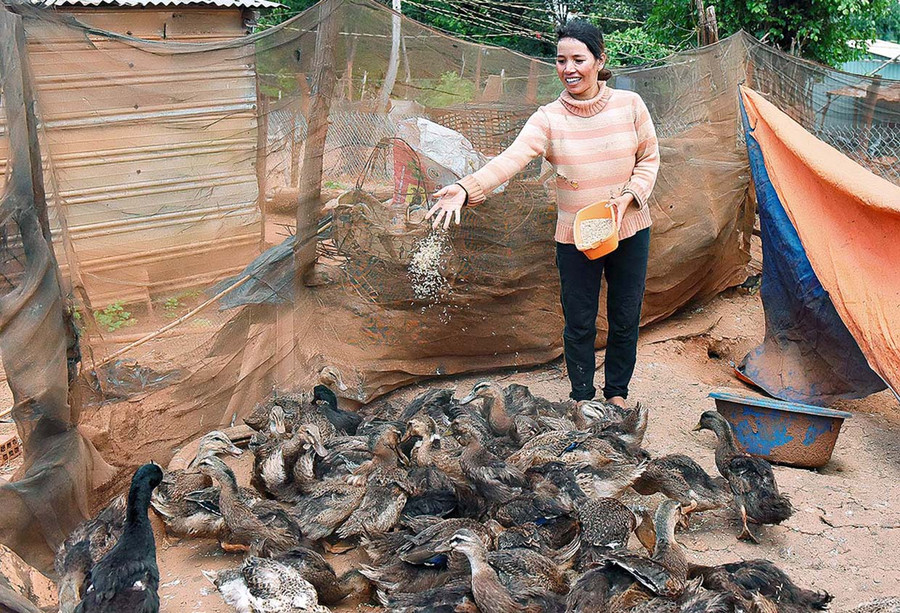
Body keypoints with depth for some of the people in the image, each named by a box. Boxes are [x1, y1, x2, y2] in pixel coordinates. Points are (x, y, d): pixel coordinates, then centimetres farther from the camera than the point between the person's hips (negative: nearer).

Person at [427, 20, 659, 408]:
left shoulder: (629, 104, -5)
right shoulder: (548, 119, -11)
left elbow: (649, 158, 5)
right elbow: (510, 159, -26)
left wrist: (629, 196, -12)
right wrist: (467, 189, -42)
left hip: (629, 230, 1)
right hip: (575, 236, -1)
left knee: (625, 318, 12)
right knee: (579, 323, 7)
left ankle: (617, 392, 34)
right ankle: (582, 398, 28)